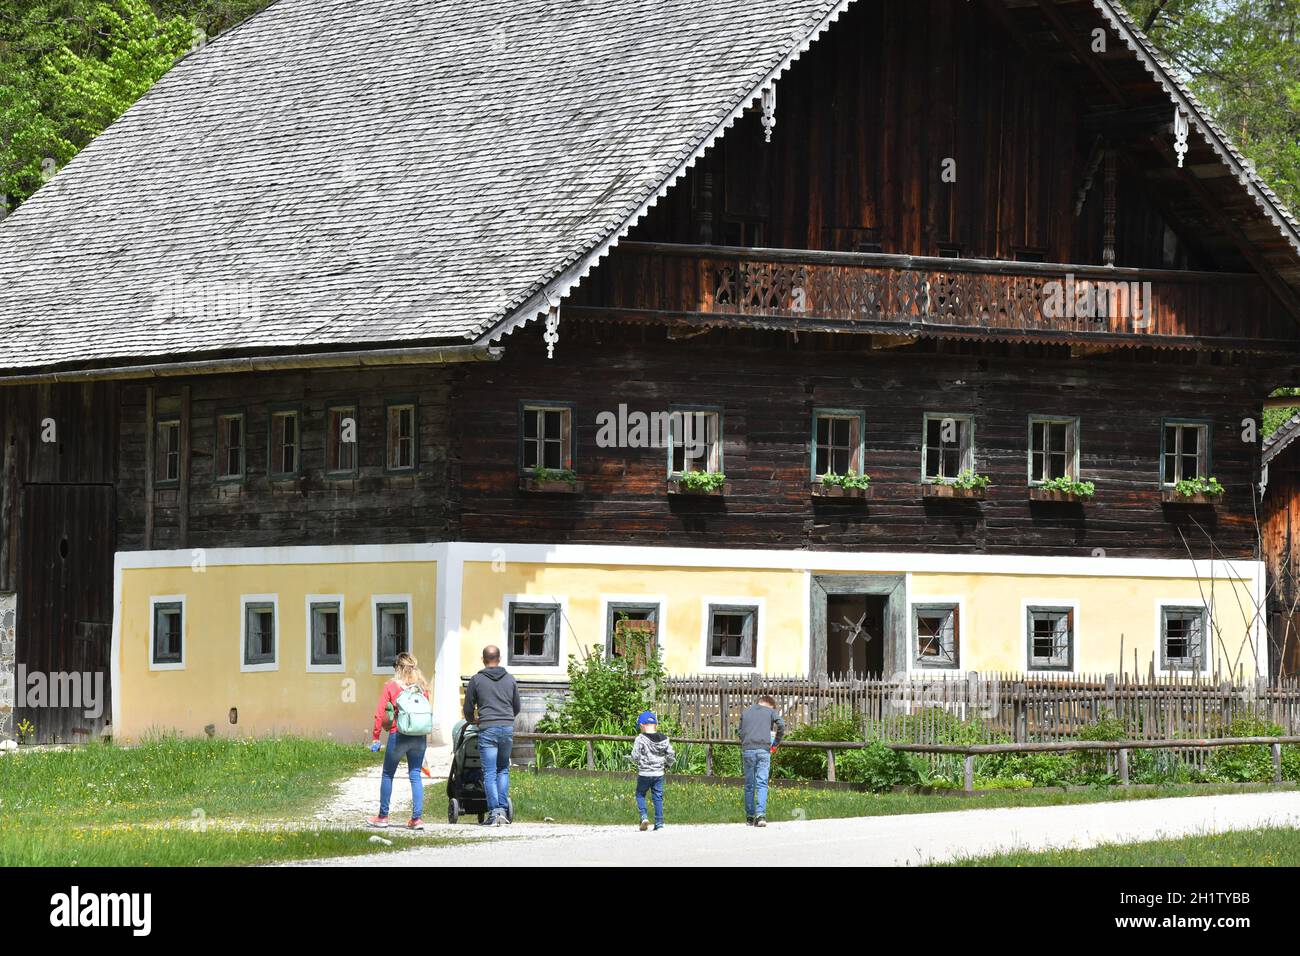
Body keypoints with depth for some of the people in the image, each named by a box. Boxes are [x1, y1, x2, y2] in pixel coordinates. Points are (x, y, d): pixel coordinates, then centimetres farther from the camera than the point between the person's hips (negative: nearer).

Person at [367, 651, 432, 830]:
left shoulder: (391, 686, -3)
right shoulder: (422, 687, 5)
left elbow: (380, 714, -6)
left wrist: (375, 738, -1)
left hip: (398, 735, -3)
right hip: (419, 737, 3)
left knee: (388, 774, 11)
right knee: (415, 775, 7)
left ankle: (383, 816, 16)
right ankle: (417, 817, -1)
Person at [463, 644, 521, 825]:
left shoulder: (476, 680, 2)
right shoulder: (510, 679, 11)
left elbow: (468, 707, 9)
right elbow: (517, 707, 21)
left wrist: (471, 721, 31)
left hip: (487, 729, -3)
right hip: (508, 729, 3)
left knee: (489, 773, -1)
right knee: (503, 770, 14)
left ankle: (493, 812, -7)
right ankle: (503, 809, 4)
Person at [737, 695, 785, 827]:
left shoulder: (746, 712, 20)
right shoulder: (770, 711, 9)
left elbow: (741, 732, 18)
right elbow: (782, 725, -5)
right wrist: (775, 744, 5)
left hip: (747, 750, 2)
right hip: (763, 750, -2)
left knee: (749, 785, 9)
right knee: (762, 784, -4)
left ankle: (750, 817, 11)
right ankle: (760, 815, -18)